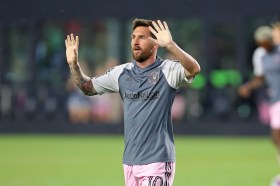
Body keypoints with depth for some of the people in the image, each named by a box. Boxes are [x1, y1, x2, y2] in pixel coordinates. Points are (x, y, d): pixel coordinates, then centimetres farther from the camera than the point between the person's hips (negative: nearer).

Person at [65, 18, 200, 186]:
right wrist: (73, 64, 1)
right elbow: (88, 87, 18)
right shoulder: (121, 73, 11)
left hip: (157, 161, -6)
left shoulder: (167, 70, -7)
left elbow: (194, 69, -26)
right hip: (130, 161, 6)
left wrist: (170, 45, -41)